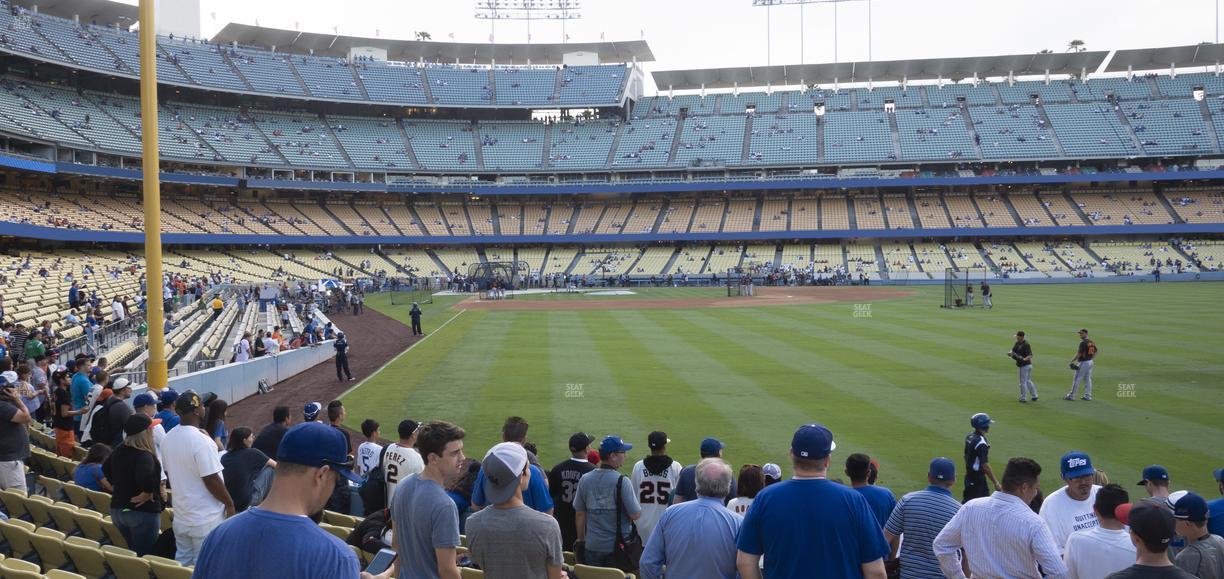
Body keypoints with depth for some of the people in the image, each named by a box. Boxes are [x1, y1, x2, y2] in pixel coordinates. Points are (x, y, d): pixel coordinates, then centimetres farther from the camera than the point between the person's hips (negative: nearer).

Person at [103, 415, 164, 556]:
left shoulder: (119, 451, 3)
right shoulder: (144, 455, -22)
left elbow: (106, 469, 21)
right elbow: (145, 476, -42)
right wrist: (148, 493, -24)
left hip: (117, 508, 8)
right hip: (143, 511, -8)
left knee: (133, 553, 22)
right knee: (143, 557, 1)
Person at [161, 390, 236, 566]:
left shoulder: (169, 438, 3)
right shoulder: (201, 440, -22)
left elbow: (169, 474, 14)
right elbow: (211, 480, -21)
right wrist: (229, 503, -9)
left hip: (181, 516, 8)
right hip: (205, 518, -8)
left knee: (182, 563, 16)